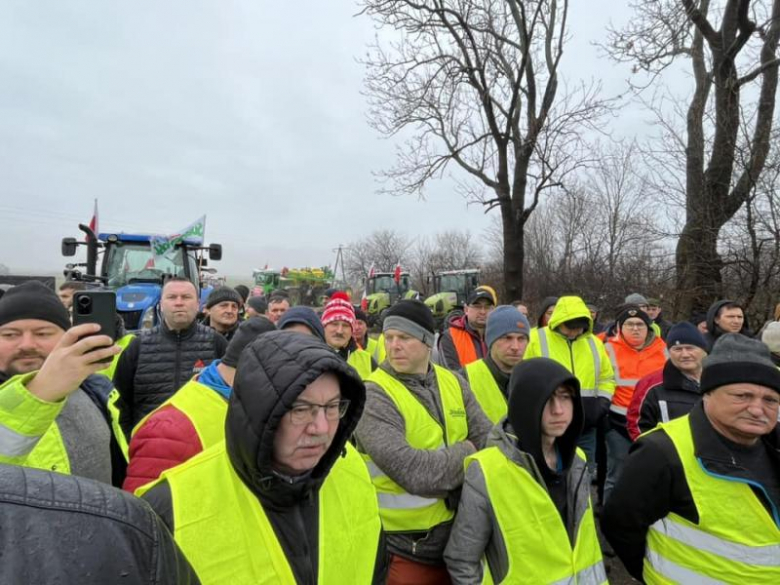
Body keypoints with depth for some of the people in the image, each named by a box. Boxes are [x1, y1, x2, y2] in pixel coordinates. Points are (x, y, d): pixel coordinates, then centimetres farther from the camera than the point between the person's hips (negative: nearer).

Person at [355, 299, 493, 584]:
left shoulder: (453, 383, 0)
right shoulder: (373, 396, -18)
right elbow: (413, 473, -27)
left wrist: (449, 462, -19)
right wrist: (465, 453, -12)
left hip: (460, 537, 5)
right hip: (405, 549, -5)